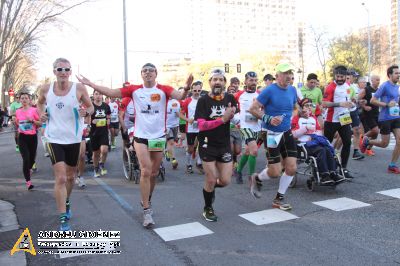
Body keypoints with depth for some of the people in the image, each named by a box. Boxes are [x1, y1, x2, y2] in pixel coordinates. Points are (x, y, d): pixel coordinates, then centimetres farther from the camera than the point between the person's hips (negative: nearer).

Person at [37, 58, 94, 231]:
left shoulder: (79, 88, -9)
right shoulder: (45, 89, -4)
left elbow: (90, 107, 2)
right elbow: (40, 102, 17)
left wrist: (86, 111, -20)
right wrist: (41, 113, -2)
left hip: (74, 138, 1)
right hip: (54, 139, -1)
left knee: (70, 177, 17)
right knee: (61, 178, -10)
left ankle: (66, 203, 45)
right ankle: (63, 219, -1)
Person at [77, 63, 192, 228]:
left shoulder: (163, 90, -6)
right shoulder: (134, 90, -2)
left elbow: (180, 96, -23)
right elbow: (110, 93, -2)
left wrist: (186, 88, -45)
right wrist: (89, 84, -6)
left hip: (159, 137, 1)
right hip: (141, 136, -1)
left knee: (154, 173, 14)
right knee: (145, 172, -8)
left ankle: (146, 201, 37)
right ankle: (147, 211, 0)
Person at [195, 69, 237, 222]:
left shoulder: (230, 98, 4)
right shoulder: (203, 100, -8)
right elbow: (201, 125, -17)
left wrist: (232, 115, -6)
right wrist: (222, 119, -25)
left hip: (225, 145, 4)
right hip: (208, 145, -4)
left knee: (225, 181, 3)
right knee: (211, 179, -1)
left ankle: (210, 187, 38)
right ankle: (207, 209, 24)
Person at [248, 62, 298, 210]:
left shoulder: (292, 90, 5)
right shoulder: (270, 90, -14)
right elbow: (253, 109, -14)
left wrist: (288, 118, 11)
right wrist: (268, 119, -23)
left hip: (287, 133, 6)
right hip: (272, 134, -6)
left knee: (292, 168, 2)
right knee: (275, 173, -3)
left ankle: (279, 199, 20)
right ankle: (256, 178, 29)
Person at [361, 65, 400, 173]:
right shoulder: (385, 86, -11)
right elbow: (373, 100, -14)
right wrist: (387, 104, -21)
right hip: (385, 118, -6)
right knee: (384, 144, 2)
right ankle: (366, 141, 30)